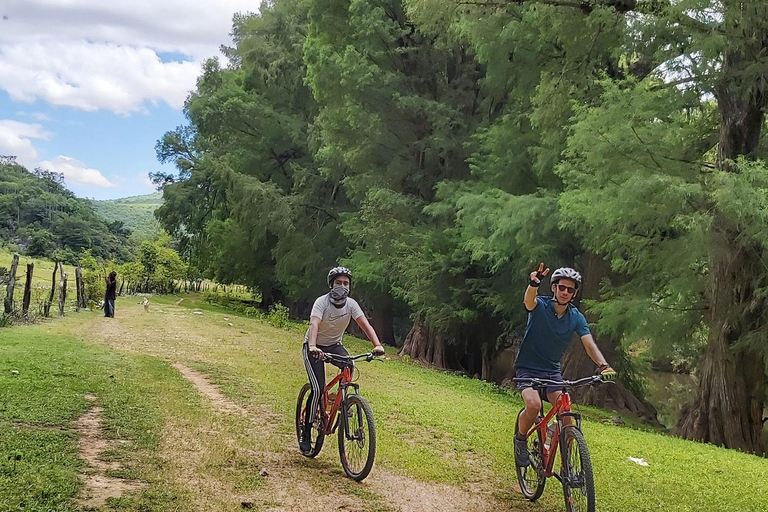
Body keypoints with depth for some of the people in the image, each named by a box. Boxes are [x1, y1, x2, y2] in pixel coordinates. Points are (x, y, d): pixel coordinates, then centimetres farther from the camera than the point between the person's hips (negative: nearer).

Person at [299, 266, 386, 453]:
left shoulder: (351, 304, -12)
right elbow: (314, 325, -39)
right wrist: (312, 347, -57)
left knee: (349, 366, -29)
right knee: (318, 389, -17)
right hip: (314, 347, -4)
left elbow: (365, 324, -21)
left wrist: (377, 345, -38)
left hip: (334, 345, 4)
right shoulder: (322, 302, -23)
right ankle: (306, 433, -4)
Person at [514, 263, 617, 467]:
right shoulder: (540, 306, -13)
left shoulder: (576, 318, -4)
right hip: (528, 368, -3)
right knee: (534, 405, -30)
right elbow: (529, 300, -37)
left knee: (566, 412, -16)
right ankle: (520, 439, 0)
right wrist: (534, 283, -62)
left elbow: (589, 344, -16)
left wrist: (603, 365, -36)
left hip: (552, 370, 3)